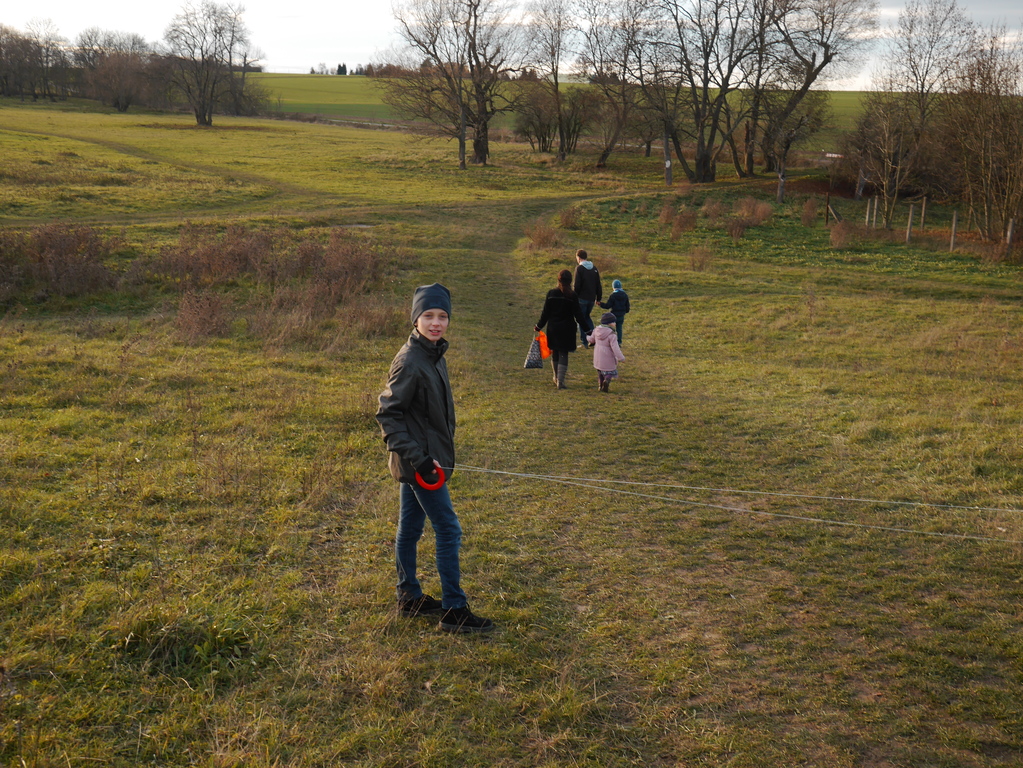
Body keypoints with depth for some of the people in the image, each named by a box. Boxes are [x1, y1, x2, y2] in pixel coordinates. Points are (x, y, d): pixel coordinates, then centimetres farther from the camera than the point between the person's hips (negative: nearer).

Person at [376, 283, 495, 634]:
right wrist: (416, 458, -23)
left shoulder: (434, 355, 8)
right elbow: (388, 413, -20)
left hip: (423, 457, 9)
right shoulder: (410, 360, -20)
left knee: (410, 528, 17)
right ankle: (454, 611, 4)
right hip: (419, 460, -9)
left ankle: (409, 597, 29)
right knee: (448, 530, -4)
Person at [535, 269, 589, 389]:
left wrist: (539, 326, 13)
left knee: (555, 353, 18)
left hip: (553, 329, 2)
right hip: (567, 329, -2)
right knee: (563, 354, 4)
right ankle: (560, 381, -2)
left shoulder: (551, 293, -5)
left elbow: (545, 313, 0)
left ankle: (556, 378, 32)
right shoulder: (572, 296, -11)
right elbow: (578, 315, -9)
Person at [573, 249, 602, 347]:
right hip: (592, 298, 6)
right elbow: (598, 285, 11)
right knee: (587, 317, 22)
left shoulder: (579, 268, -11)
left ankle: (585, 341, 5)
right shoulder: (594, 268, 8)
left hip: (582, 298, -6)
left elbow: (577, 285, -14)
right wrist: (598, 298, 17)